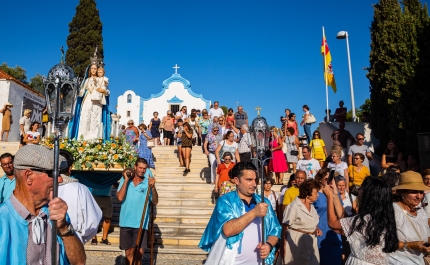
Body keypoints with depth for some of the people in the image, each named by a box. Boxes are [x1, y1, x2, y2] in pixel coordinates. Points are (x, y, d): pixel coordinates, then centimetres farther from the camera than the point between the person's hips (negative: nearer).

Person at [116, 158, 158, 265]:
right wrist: (126, 180, -14)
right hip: (126, 222, 1)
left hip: (141, 223, -1)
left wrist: (153, 187, -25)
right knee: (129, 251, 12)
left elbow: (155, 202, -9)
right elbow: (120, 198, -13)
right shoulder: (125, 180, 1)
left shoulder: (147, 182, -3)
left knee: (139, 252, -3)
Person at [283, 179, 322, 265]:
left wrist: (317, 229, 1)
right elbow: (285, 227, -18)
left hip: (311, 242, 8)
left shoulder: (312, 206, 8)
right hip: (297, 243, -8)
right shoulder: (294, 206, -18)